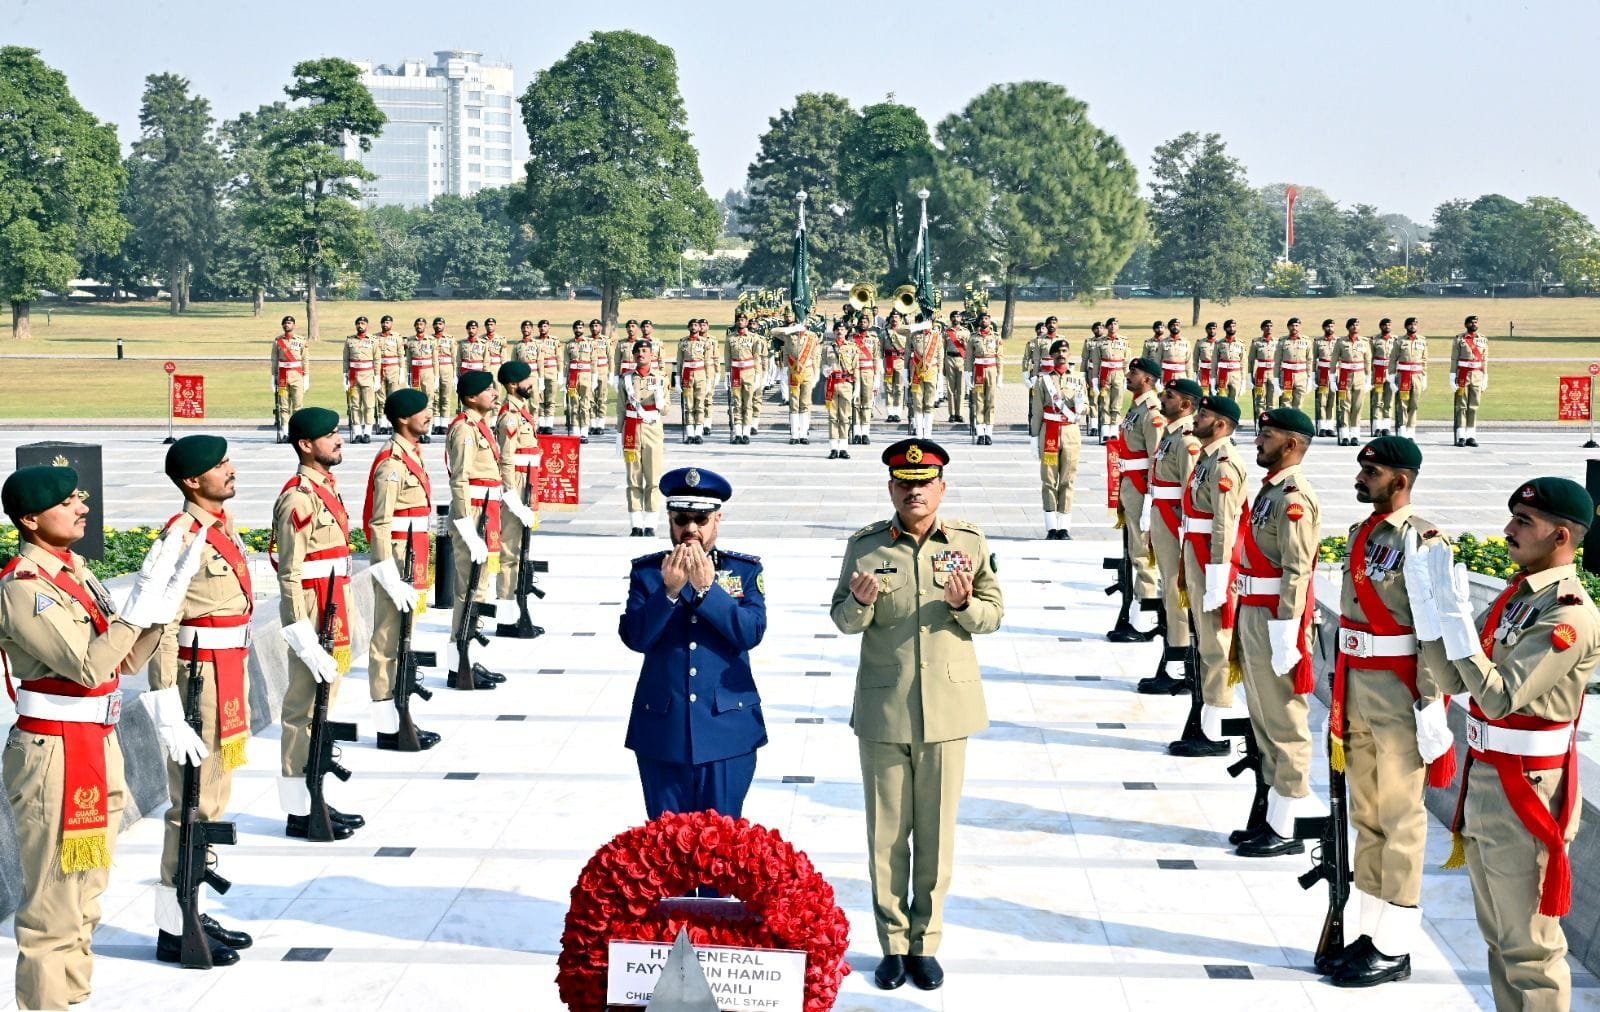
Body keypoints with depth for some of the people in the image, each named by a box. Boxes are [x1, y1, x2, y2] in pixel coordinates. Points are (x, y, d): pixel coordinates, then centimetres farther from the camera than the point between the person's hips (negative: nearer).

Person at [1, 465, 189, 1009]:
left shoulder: (73, 570, 9)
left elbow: (124, 661, 10)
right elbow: (89, 665, -24)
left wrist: (163, 603, -3)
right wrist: (140, 602, -21)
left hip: (97, 746, 9)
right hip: (54, 754, -9)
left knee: (87, 891, 18)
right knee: (55, 900, -3)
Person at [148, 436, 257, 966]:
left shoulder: (222, 526, 11)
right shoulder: (183, 538, -17)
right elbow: (161, 629, -22)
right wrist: (169, 715, -25)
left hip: (228, 679, 9)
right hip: (200, 680, -9)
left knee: (213, 799, 15)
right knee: (194, 803, -3)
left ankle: (193, 911, 26)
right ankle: (174, 929, 6)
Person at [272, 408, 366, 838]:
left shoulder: (328, 486, 13)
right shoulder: (299, 498, -16)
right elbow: (289, 574, -19)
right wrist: (304, 637, -21)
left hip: (334, 614, 10)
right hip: (313, 615, -10)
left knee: (322, 706, 14)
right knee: (305, 709, -4)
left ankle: (316, 799, 23)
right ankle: (300, 812, 2)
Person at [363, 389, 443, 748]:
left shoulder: (412, 454, 14)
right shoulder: (391, 463, -16)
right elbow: (380, 525, -20)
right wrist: (392, 578, -22)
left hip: (413, 562, 10)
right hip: (398, 562, -10)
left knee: (402, 641, 15)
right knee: (389, 642, -4)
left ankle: (400, 719, 22)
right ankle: (389, 729, 0)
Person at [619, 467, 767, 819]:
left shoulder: (745, 570, 4)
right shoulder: (646, 571, 4)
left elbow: (751, 632, -11)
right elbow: (635, 637, -8)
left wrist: (707, 588, -19)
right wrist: (669, 590, -20)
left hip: (727, 732, -1)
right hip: (663, 733, 1)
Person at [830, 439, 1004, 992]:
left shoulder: (970, 542, 1)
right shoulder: (864, 546, 0)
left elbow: (994, 613, 5)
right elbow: (843, 620, 5)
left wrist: (964, 605, -17)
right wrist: (860, 602, -18)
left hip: (947, 707, 0)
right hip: (882, 709, 0)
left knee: (935, 831, 7)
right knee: (886, 832, 7)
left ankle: (925, 941, 19)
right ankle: (893, 943, 18)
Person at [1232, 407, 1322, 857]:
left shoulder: (1294, 498, -17)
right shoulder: (1271, 488, 13)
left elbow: (1297, 573, -21)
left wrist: (1285, 640, -23)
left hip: (1276, 622, -10)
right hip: (1254, 617, 10)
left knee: (1284, 726, -2)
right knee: (1264, 722, 16)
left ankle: (1286, 830, 4)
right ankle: (1275, 815, 25)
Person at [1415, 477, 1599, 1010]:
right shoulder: (1515, 594, 7)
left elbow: (1499, 697, -25)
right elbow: (1454, 678, 8)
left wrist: (1456, 613, -25)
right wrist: (1430, 602, -3)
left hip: (1525, 791, -9)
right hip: (1484, 781, 9)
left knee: (1528, 945, 1)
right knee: (1499, 935, 19)